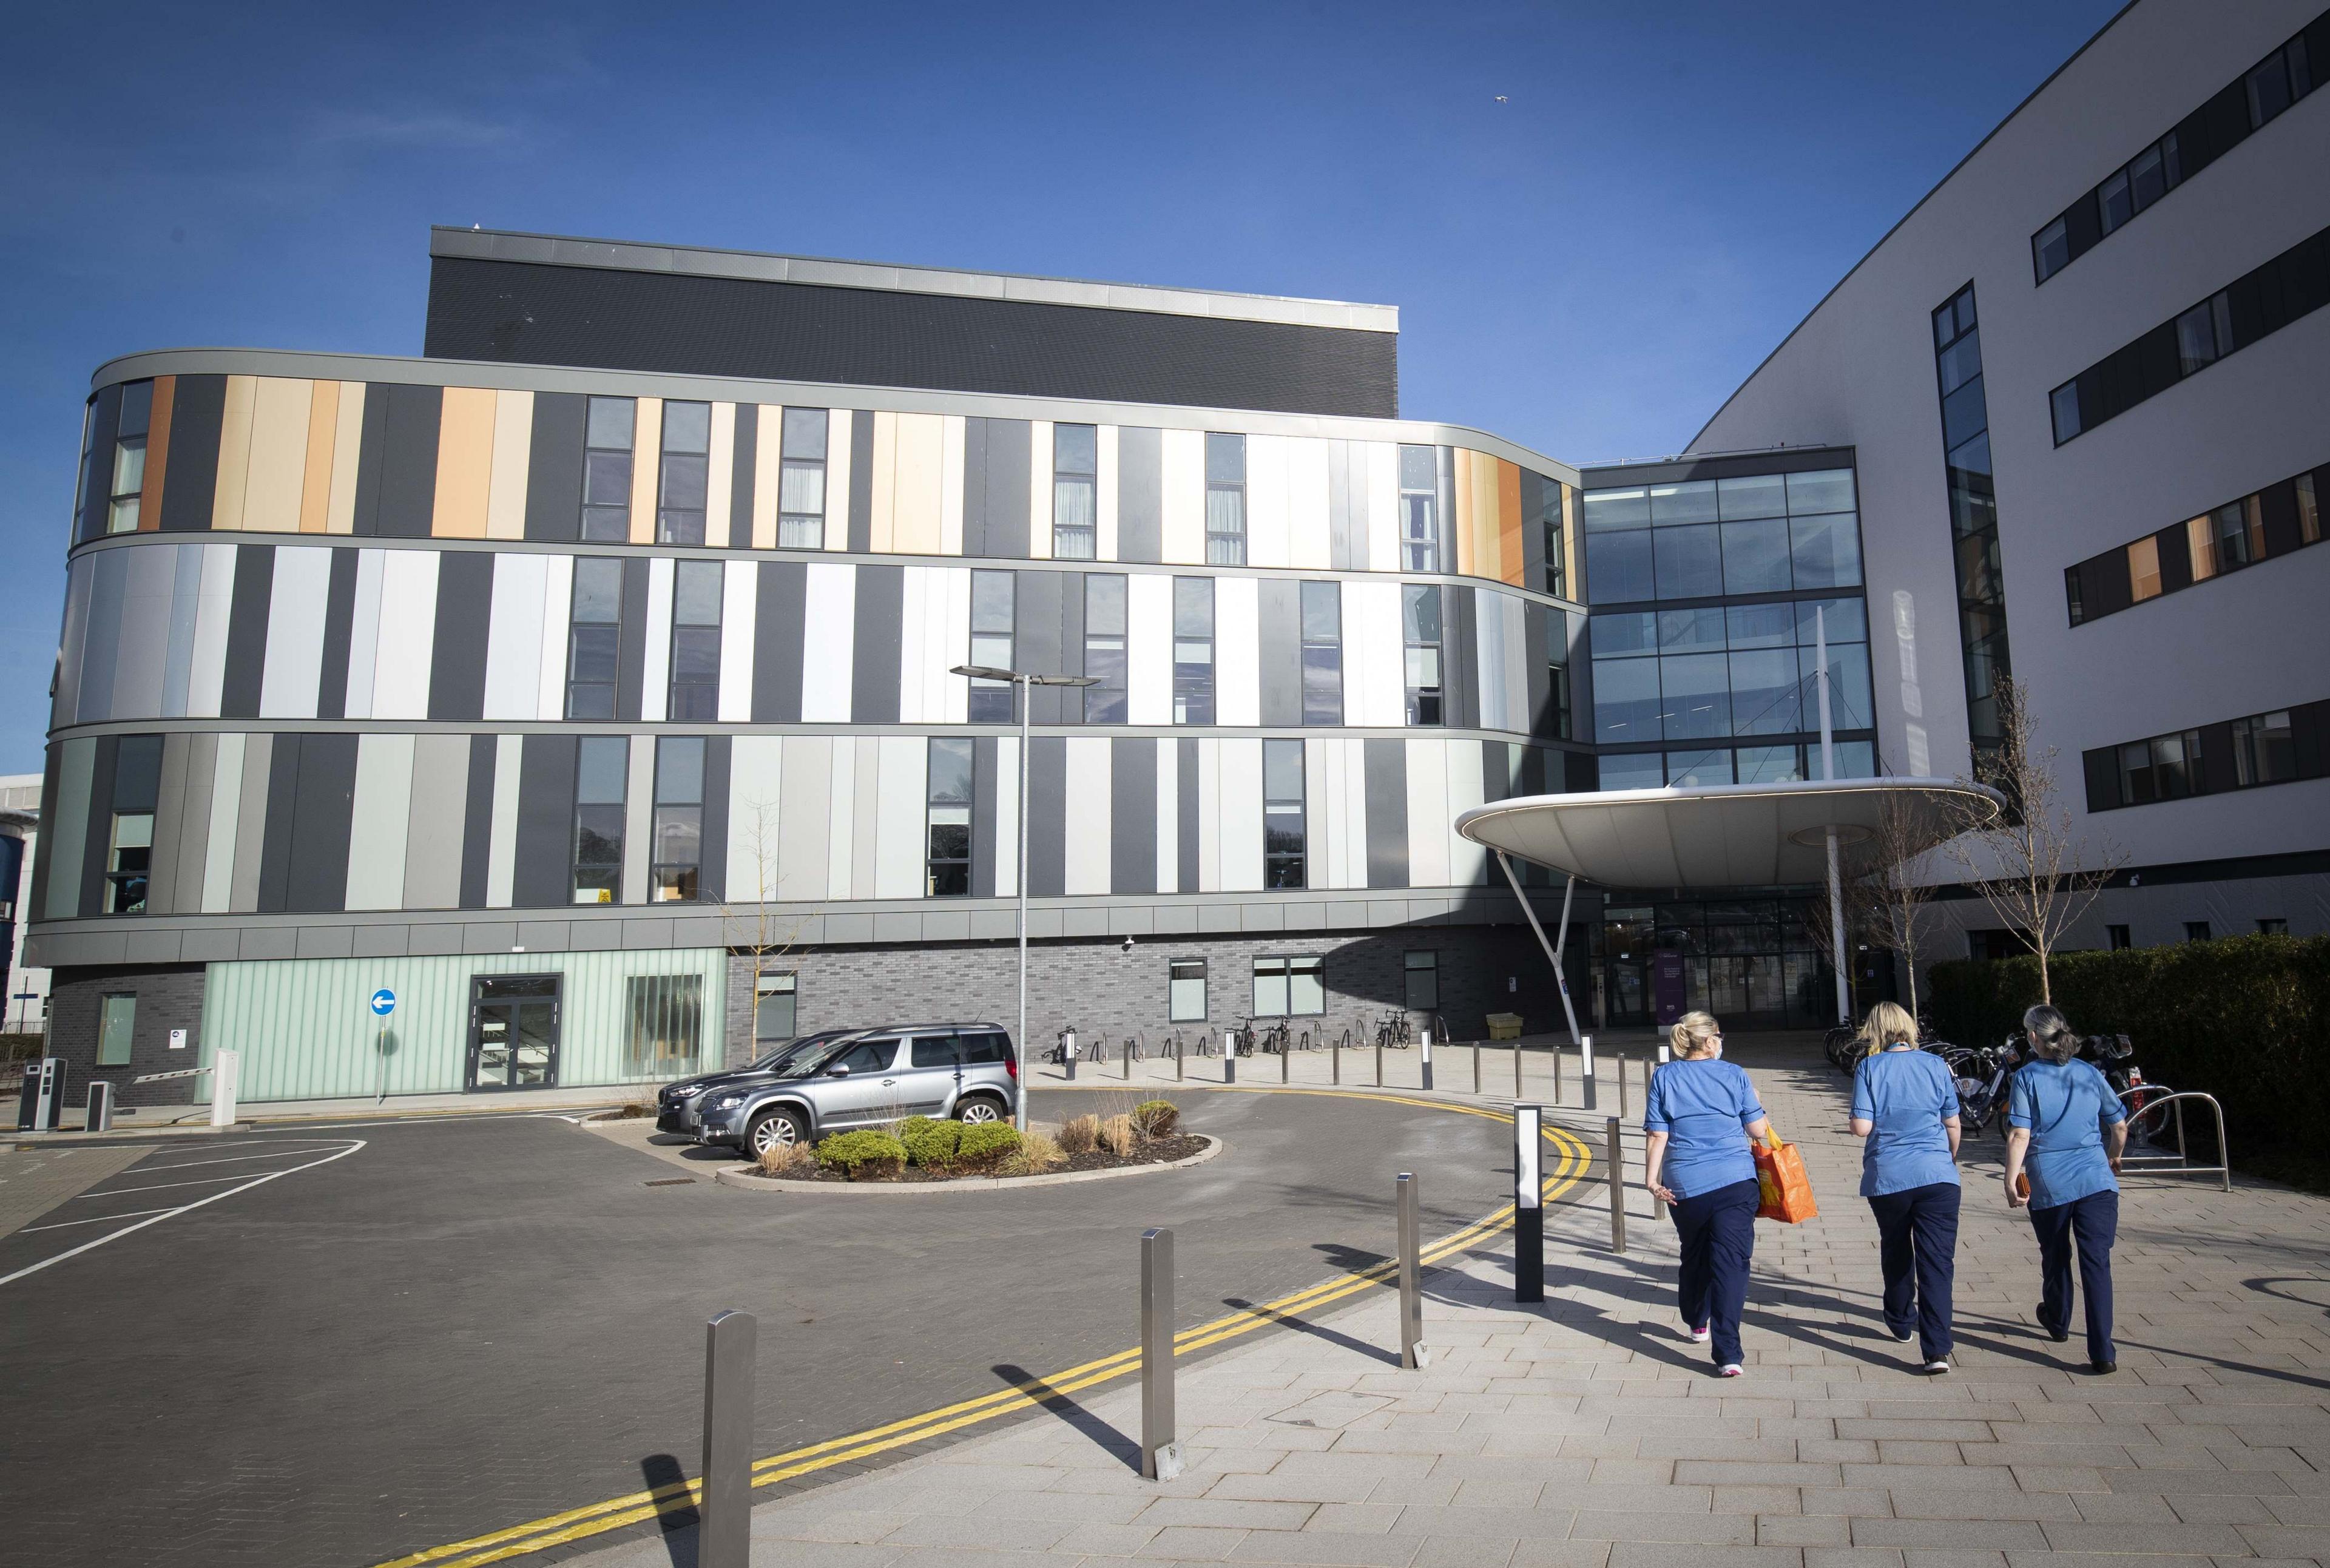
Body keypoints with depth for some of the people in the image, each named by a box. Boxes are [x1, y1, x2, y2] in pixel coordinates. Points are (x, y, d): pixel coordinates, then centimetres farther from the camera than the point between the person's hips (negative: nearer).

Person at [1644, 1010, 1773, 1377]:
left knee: (1694, 1255, 22)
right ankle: (1728, 1354, -10)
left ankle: (1696, 1324, 42)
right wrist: (1755, 1102, 24)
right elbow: (1758, 1130, 5)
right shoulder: (1734, 1074, 1)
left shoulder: (1664, 1077, 2)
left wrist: (1653, 1180, -2)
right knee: (1730, 1263, -3)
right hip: (1735, 1182, -2)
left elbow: (1658, 1136, -3)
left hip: (1685, 1186, 2)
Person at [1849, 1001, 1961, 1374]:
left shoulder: (1869, 1068, -6)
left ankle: (1901, 1322, 38)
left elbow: (1861, 1127, -12)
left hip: (1887, 1178, -1)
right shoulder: (1935, 1064, 0)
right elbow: (1953, 1123, 8)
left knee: (1896, 1253, 21)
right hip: (1937, 1175, 1)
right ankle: (1937, 1350, -9)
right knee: (1938, 1261, -1)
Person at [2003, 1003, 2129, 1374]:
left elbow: (2020, 1135, -13)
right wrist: (2114, 1158, 30)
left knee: (2055, 1257, 19)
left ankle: (2058, 1322, 41)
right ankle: (2102, 1352, -5)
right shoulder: (2089, 1073, 5)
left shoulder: (2026, 1077, -5)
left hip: (2049, 1183, -2)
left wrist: (2011, 1180, -9)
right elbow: (2119, 1125, 12)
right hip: (2096, 1180, 2)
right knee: (2097, 1263, 0)